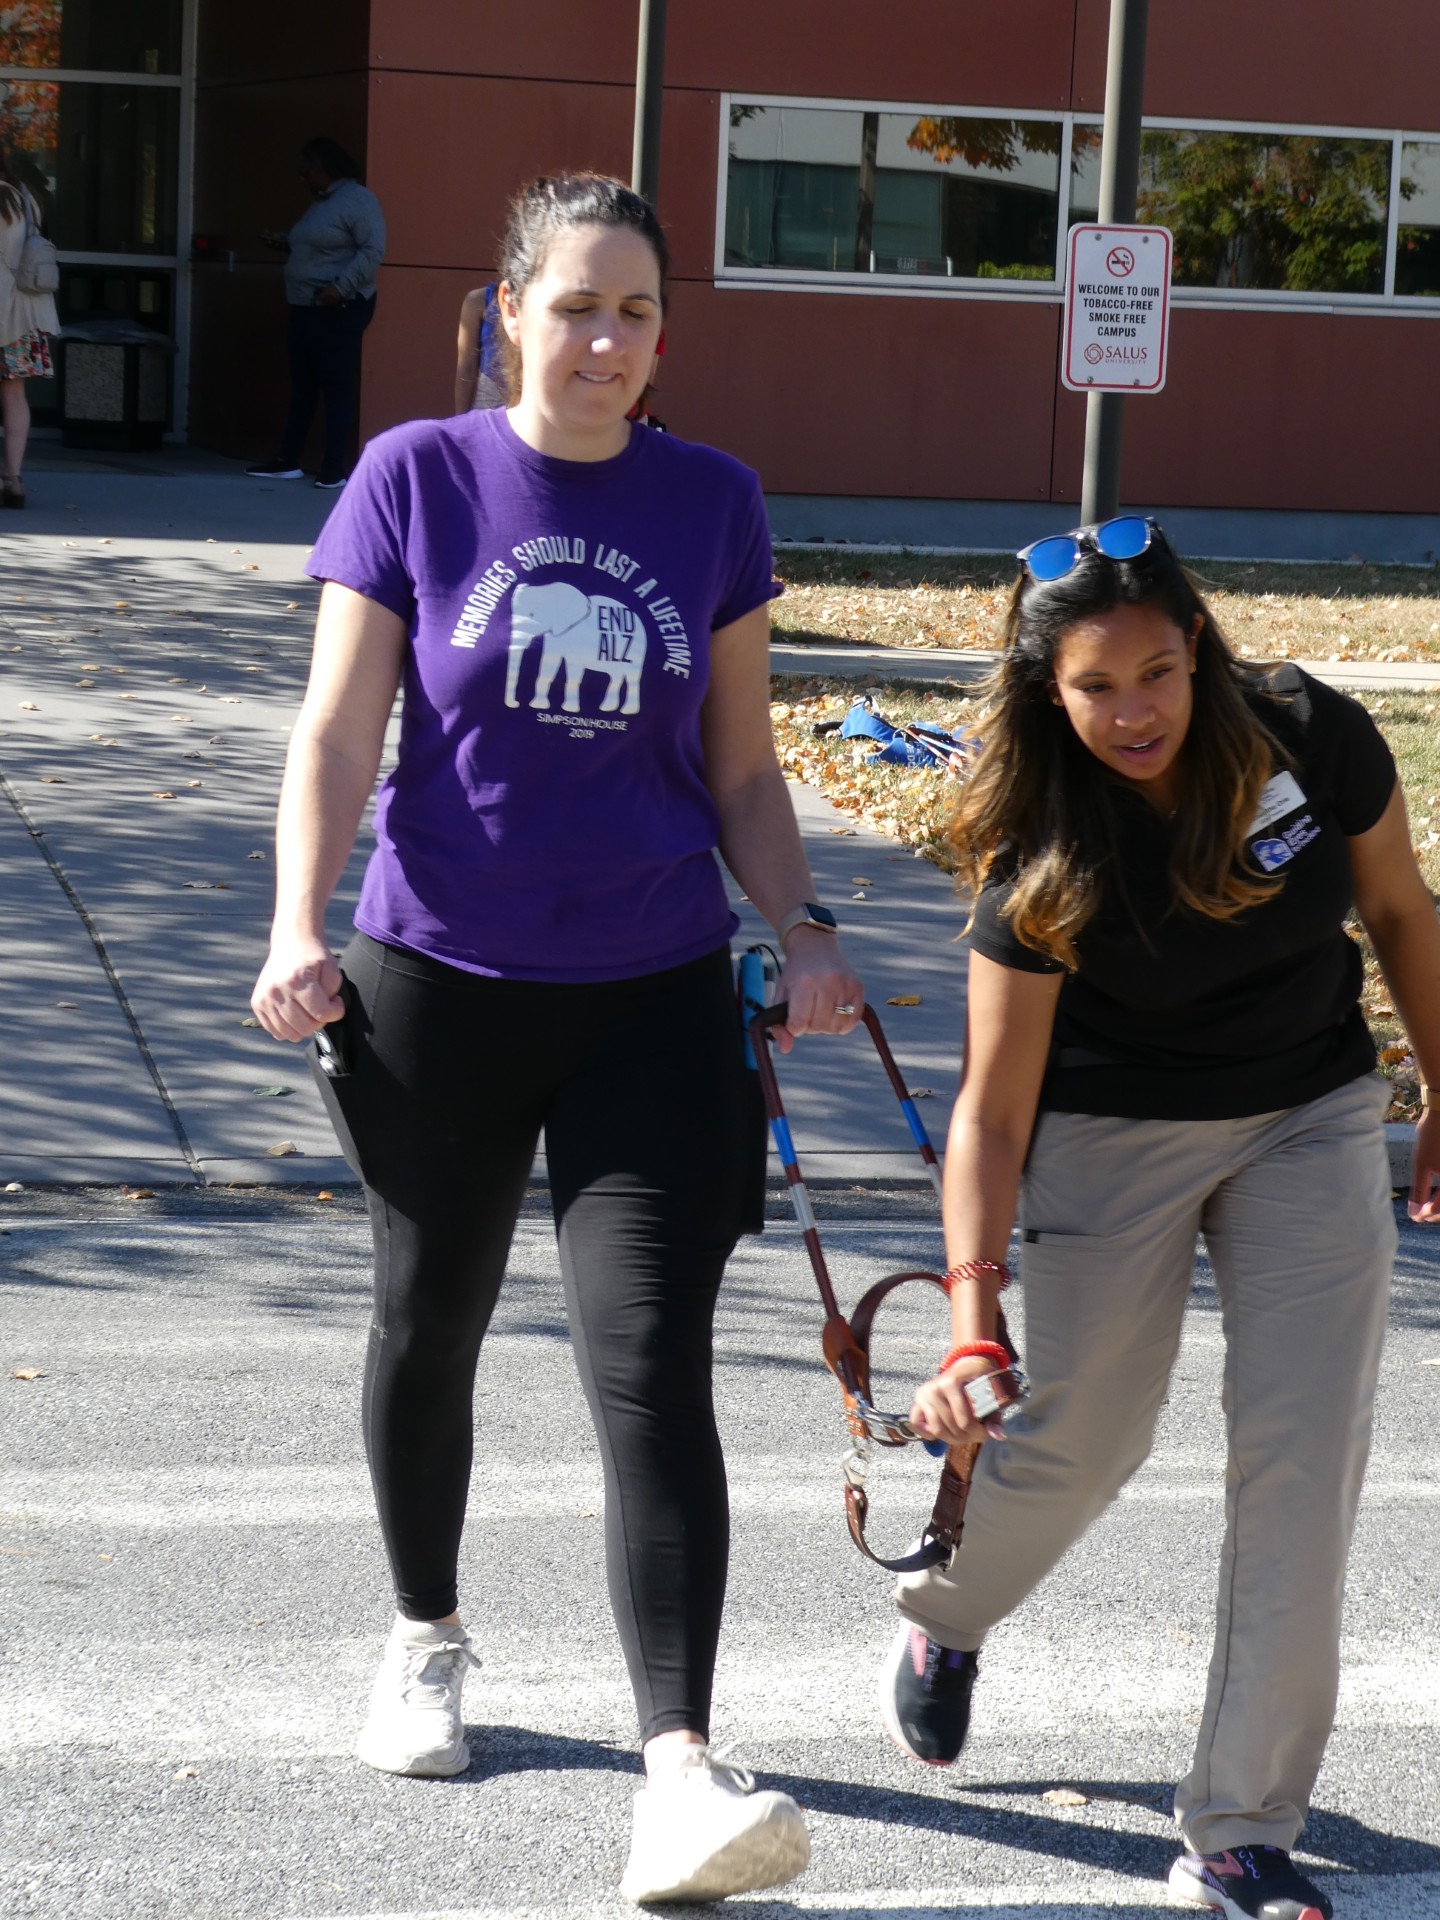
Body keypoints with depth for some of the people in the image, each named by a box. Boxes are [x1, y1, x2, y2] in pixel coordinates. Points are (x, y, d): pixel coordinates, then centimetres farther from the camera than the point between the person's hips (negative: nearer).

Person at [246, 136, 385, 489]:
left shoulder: (358, 201, -10)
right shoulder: (320, 203, 20)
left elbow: (373, 250, -19)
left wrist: (341, 287, -26)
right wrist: (283, 245, 14)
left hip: (338, 311, -10)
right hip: (304, 308, 10)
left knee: (337, 388, -7)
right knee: (302, 388, 11)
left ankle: (334, 469, -6)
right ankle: (287, 462, 15)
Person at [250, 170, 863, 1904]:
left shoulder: (711, 504, 4)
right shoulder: (417, 480, -2)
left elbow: (738, 765, 10)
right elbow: (336, 731, -3)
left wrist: (804, 929, -4)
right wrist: (299, 927, -17)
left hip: (653, 999, 0)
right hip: (437, 983, 0)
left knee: (649, 1367, -11)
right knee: (430, 1326, 16)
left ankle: (679, 1776, -17)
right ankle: (426, 1641, 42)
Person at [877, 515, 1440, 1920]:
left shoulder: (1314, 741, -19)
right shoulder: (1046, 849, -24)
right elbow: (993, 1105, -23)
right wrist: (970, 1329, -31)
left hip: (1312, 1118, 2)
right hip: (1113, 1131, -2)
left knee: (1304, 1449, -7)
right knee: (1084, 1437, 1)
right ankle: (940, 1620, 38)